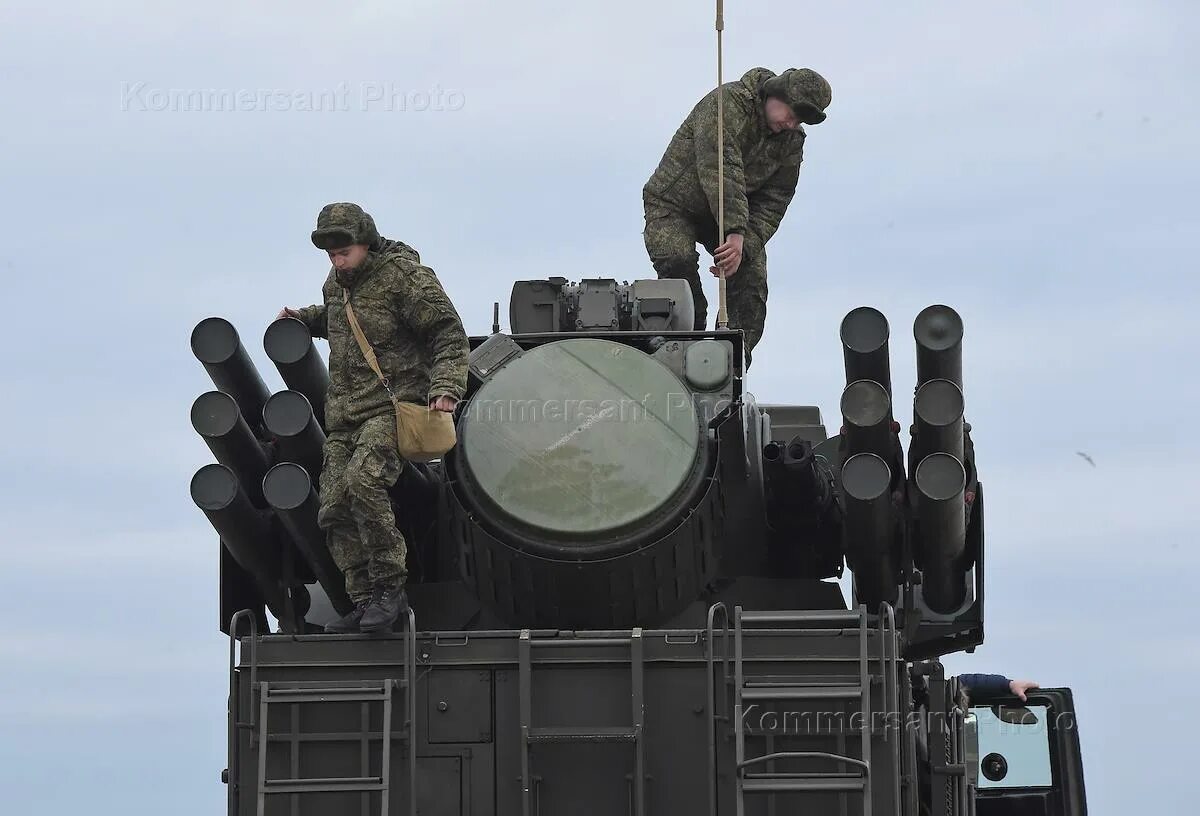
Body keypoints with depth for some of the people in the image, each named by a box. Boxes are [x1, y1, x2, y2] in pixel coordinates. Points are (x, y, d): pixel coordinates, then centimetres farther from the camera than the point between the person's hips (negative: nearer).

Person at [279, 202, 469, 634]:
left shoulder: (407, 277, -8)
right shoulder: (336, 283, 15)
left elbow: (450, 336, -9)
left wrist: (446, 387, -23)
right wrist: (300, 319, 21)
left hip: (393, 404, -8)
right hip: (343, 415, 8)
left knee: (363, 480, -30)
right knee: (334, 511, -4)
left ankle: (391, 588, -23)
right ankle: (365, 602, 0)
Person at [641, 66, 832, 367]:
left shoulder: (792, 140, -6)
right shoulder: (727, 104, -26)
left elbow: (773, 202, -8)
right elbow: (722, 171, -37)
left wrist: (745, 248, -25)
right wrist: (735, 233, -46)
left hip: (735, 215, 6)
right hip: (674, 204, -6)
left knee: (752, 279, -10)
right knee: (679, 263, -29)